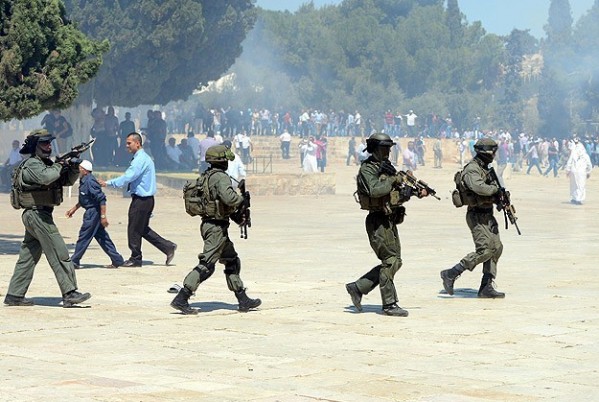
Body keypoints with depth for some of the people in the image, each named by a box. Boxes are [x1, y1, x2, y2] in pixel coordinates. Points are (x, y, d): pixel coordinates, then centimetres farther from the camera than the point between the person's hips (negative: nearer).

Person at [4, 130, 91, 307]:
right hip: (37, 214, -10)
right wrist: (61, 166, -19)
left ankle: (14, 295, 14)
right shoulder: (32, 165, -12)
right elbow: (45, 177, -33)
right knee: (59, 254, -11)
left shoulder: (47, 164, 16)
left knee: (28, 257, 11)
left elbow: (67, 181, 15)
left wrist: (74, 168, -5)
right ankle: (69, 294, -11)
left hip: (35, 217, 10)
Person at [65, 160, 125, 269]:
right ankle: (117, 260, 14)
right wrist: (74, 209, 27)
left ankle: (74, 261, 6)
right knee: (101, 236, 11)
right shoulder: (83, 181, 10)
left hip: (94, 212, -10)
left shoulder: (90, 181, -20)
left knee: (84, 236, -2)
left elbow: (101, 199, -23)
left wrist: (103, 216, -24)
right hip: (91, 212, 10)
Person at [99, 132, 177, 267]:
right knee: (143, 229, 16)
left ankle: (135, 259, 11)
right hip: (146, 199, 10)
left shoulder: (140, 160, -18)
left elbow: (127, 177, -24)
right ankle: (168, 247, 16)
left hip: (141, 199, -10)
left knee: (134, 229, 1)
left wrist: (108, 183, -21)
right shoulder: (144, 158, 15)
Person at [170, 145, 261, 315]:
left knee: (232, 261, 17)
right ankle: (181, 299, -11)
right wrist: (241, 199, -11)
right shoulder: (221, 177, -17)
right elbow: (228, 197, -32)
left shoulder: (204, 177, 12)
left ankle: (243, 300, 22)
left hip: (207, 223, 10)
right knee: (206, 266, -8)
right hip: (217, 226, -10)